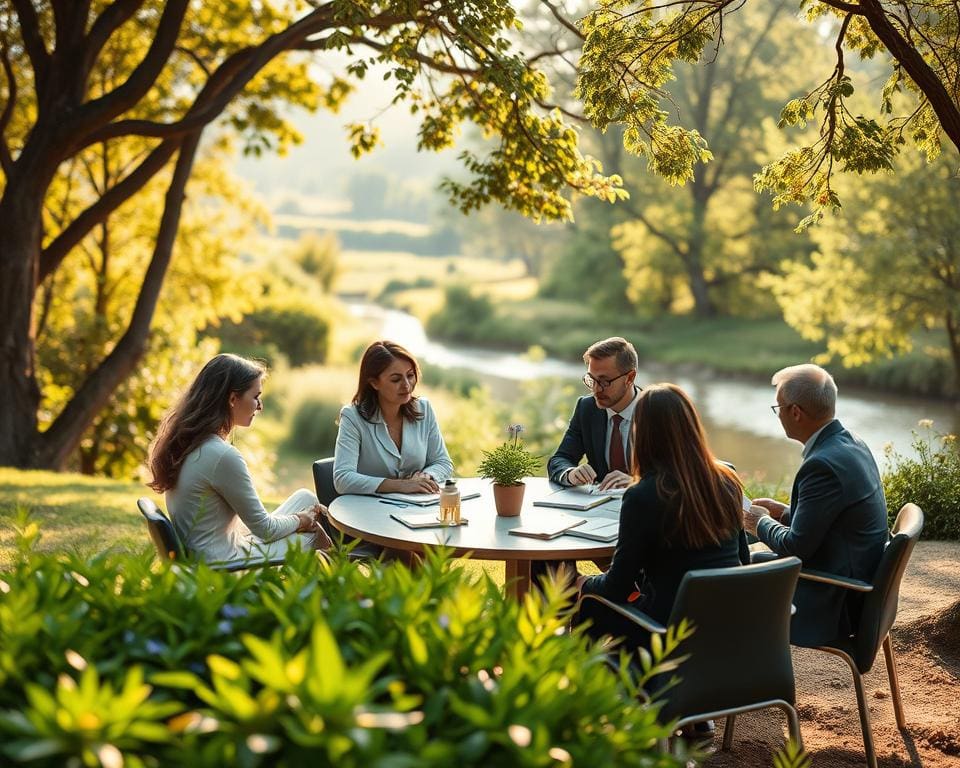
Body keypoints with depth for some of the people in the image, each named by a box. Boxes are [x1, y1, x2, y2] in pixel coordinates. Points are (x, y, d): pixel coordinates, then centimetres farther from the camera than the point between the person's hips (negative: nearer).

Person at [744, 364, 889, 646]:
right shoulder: (852, 444, 3)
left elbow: (796, 546, -22)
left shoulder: (823, 465, -27)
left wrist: (761, 523, -4)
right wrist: (783, 512, 10)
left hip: (835, 605, -9)